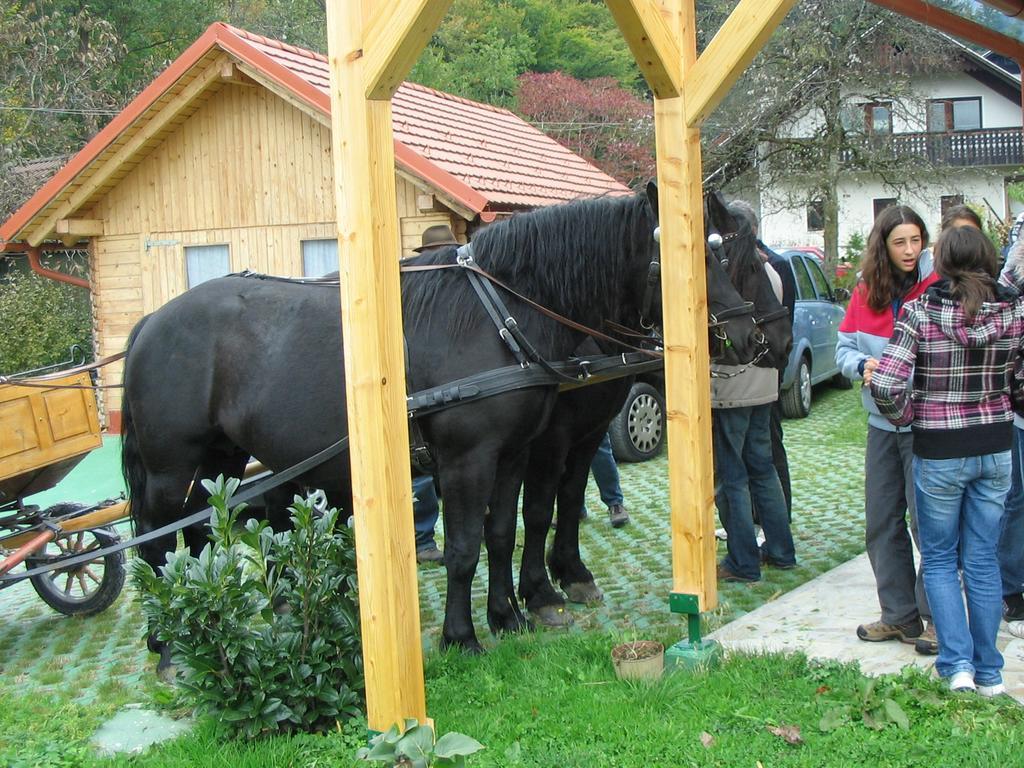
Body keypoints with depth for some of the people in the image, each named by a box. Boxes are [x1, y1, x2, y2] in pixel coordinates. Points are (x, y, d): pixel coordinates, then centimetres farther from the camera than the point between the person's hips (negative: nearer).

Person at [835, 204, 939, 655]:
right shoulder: (866, 294, 6)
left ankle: (935, 618, 14)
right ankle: (899, 615, 25)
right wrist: (864, 365, -12)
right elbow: (843, 348, 9)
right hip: (882, 423, 6)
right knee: (881, 523, 11)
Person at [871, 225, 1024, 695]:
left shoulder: (921, 311, -14)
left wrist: (901, 415, 0)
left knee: (939, 558, 13)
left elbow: (886, 385, -20)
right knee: (982, 559, 14)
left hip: (938, 451, -3)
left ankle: (957, 663, 5)